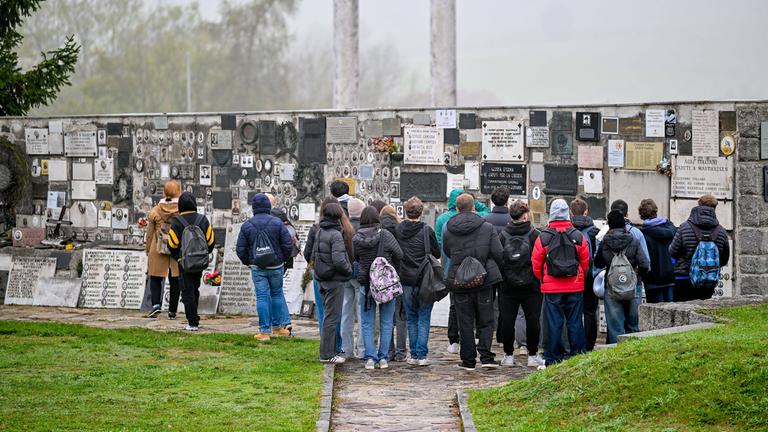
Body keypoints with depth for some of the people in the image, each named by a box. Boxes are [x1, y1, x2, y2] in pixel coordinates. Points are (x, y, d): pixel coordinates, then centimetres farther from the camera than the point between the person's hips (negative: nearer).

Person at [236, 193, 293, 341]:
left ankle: (265, 331, 0)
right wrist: (283, 258, 11)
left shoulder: (247, 225, -2)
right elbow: (288, 244, -6)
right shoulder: (277, 222, -6)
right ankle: (277, 326, 21)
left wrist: (248, 262, 17)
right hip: (276, 266, 0)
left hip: (257, 267, 0)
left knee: (262, 297, 1)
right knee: (277, 294, 15)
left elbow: (240, 249, 1)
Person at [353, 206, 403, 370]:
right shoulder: (385, 235, -10)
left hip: (366, 284, 1)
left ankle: (370, 358, 2)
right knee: (386, 322, 9)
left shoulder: (356, 239, -5)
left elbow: (356, 258, 1)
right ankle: (383, 358, 9)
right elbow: (399, 255, -7)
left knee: (368, 323, 9)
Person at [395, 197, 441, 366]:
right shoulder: (426, 231, -10)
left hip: (406, 281, 2)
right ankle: (422, 355, -2)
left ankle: (414, 355, 13)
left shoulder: (398, 230, -2)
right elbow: (437, 254, -1)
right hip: (424, 280, -2)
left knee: (411, 318, 12)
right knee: (424, 318, 4)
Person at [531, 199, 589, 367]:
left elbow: (536, 264, 0)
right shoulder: (578, 236, -1)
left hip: (551, 289, -1)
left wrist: (543, 280, 18)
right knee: (575, 322, 7)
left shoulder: (543, 237, -5)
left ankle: (553, 360, 5)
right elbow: (586, 262, 6)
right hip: (575, 287, 1)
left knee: (554, 323, 2)